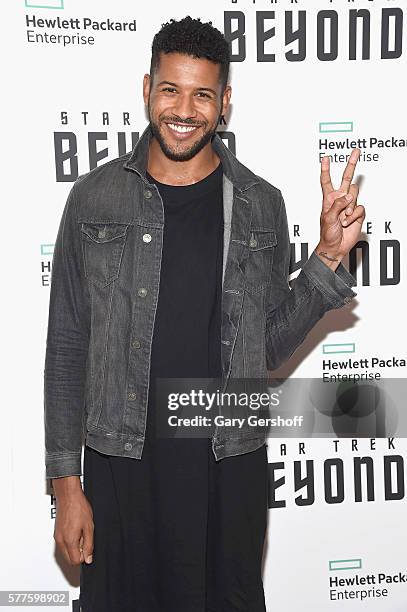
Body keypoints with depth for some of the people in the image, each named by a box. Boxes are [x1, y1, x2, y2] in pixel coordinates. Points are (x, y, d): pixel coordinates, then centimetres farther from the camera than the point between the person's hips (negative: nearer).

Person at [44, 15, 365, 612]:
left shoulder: (259, 204, -1)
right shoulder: (94, 198, -3)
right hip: (121, 461, 0)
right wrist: (66, 482, -2)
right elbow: (66, 348, 0)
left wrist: (329, 256, -7)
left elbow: (268, 345, 4)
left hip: (231, 465, 1)